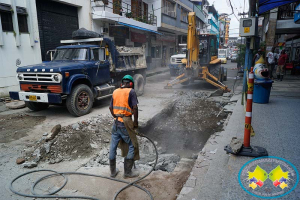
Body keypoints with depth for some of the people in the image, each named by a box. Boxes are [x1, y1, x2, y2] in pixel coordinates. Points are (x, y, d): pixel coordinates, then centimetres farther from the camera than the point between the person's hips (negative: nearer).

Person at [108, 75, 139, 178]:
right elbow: (135, 108, -13)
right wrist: (135, 122, -4)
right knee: (132, 146, 6)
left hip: (116, 122, 7)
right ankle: (127, 172, 11)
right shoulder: (131, 91, -5)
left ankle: (113, 171, 26)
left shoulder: (115, 91, 12)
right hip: (126, 122, -6)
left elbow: (111, 108, 13)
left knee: (113, 146, 13)